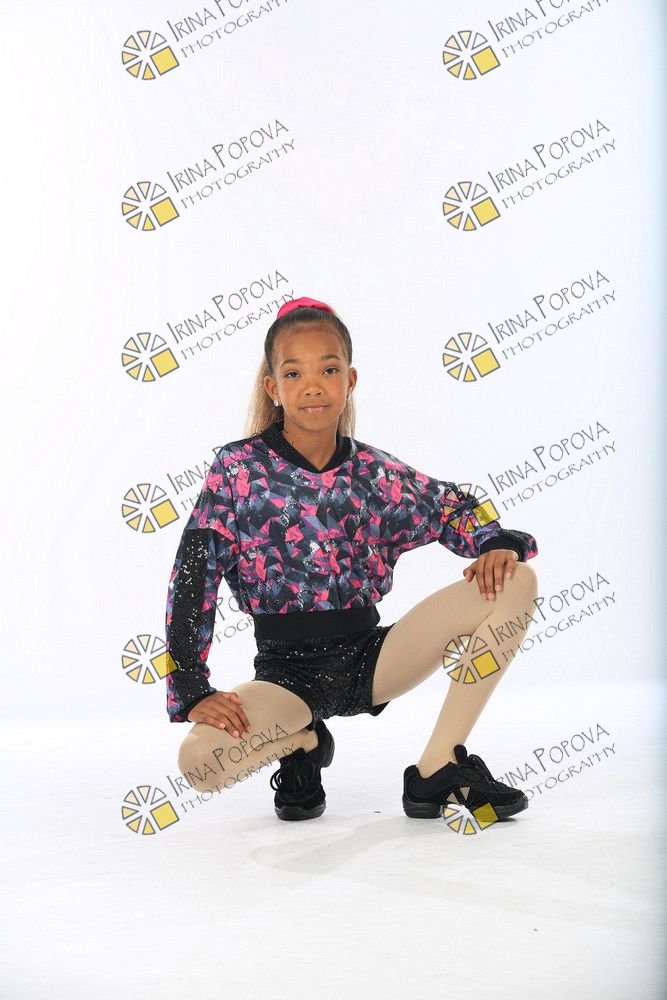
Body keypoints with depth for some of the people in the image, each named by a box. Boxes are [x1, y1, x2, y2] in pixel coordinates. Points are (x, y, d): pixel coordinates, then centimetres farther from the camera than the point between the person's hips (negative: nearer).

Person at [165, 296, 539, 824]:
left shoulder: (374, 471, 2)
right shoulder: (238, 469, -7)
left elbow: (454, 508, 10)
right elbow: (192, 581, -9)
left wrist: (500, 545, -15)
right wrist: (194, 692, -16)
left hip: (371, 656, 3)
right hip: (287, 672, -2)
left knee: (516, 582, -13)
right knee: (198, 760, -32)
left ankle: (439, 768, -7)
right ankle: (304, 742, 5)